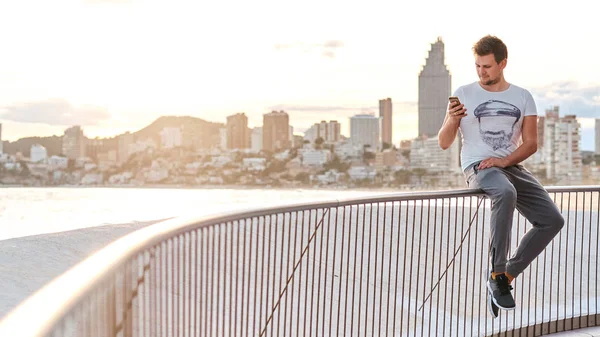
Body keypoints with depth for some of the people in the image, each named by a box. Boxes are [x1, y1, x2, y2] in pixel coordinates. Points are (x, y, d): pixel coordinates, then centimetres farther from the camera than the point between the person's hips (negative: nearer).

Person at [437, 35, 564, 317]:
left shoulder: (522, 97, 10)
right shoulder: (464, 94, 3)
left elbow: (531, 143, 4)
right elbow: (444, 143, 1)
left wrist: (504, 160, -14)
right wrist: (452, 120, -20)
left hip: (511, 167, 4)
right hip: (477, 167, -4)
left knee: (552, 220, -12)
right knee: (506, 193, -39)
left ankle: (506, 275, 0)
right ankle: (497, 275, -30)